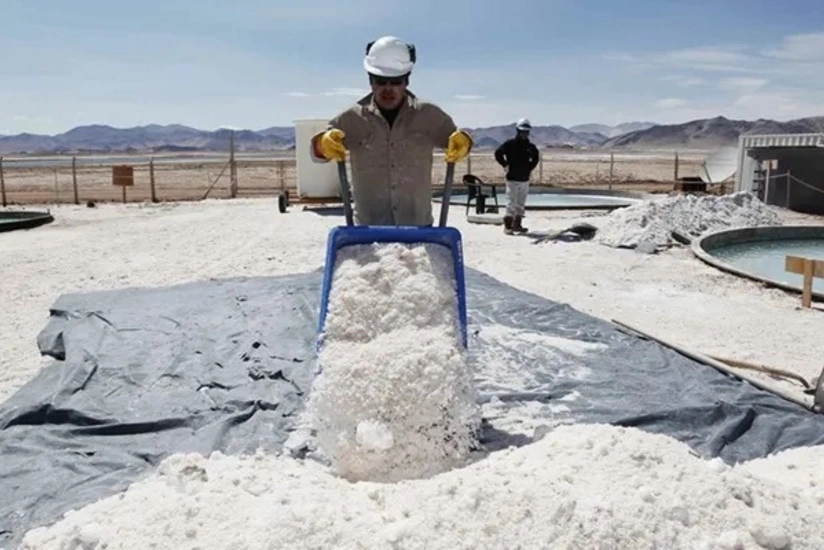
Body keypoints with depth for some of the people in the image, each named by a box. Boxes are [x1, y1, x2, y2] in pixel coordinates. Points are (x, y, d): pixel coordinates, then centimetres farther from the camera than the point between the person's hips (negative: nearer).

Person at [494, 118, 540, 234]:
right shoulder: (510, 144, -7)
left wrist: (531, 167, 17)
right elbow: (498, 153, -12)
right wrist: (505, 166, -9)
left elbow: (536, 157, 27)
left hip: (525, 179, 6)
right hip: (513, 179, -6)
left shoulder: (530, 146, 9)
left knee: (521, 204, 9)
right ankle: (507, 226, -6)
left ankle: (517, 225, 17)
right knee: (512, 203, -10)